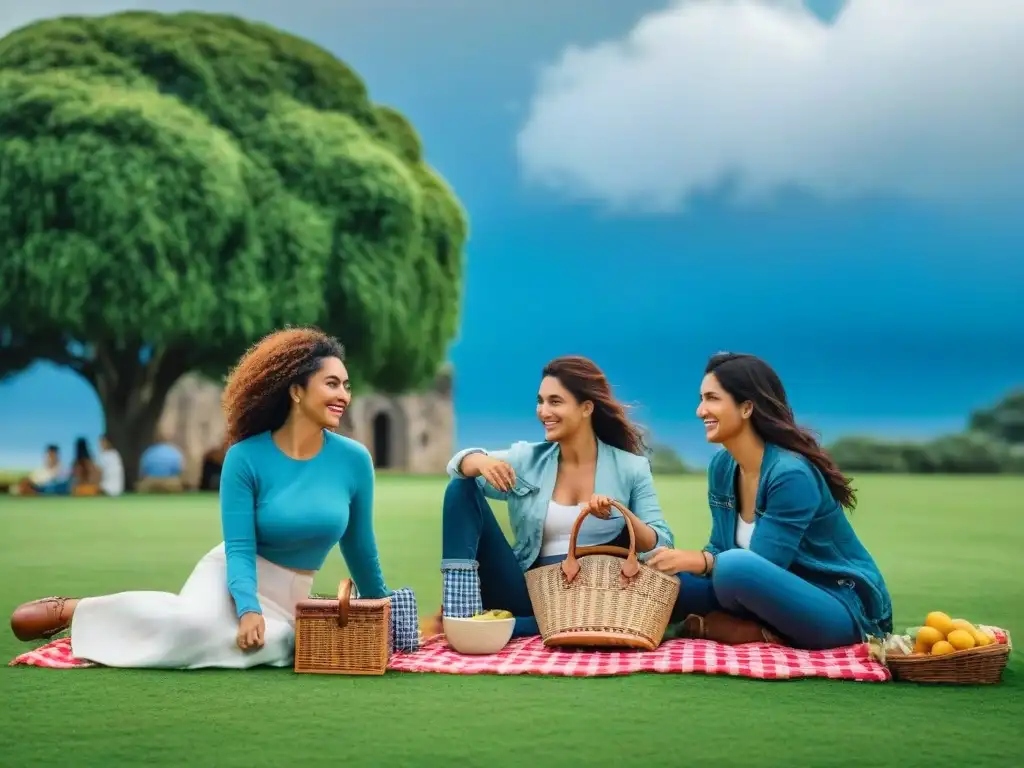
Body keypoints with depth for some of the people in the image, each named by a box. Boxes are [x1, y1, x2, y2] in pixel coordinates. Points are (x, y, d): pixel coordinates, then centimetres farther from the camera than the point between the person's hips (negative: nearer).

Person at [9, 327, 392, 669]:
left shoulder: (353, 459, -6)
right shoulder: (246, 457, -13)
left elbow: (359, 546, 8)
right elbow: (239, 548, -16)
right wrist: (248, 609, -33)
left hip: (288, 598, 4)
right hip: (232, 577, -3)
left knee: (270, 644, -32)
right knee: (194, 621, -38)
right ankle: (72, 610, -13)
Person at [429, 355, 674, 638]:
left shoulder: (631, 468, 2)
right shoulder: (528, 460, 10)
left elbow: (661, 548, -4)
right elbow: (461, 463, -3)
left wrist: (621, 514, -23)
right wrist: (482, 461, -26)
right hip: (530, 589, 3)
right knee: (461, 488, -6)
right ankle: (461, 608, -21)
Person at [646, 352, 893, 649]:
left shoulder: (791, 473, -23)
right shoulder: (721, 467, 3)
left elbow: (763, 564, -25)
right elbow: (721, 549, 6)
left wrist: (697, 561, -31)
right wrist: (679, 560, -13)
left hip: (844, 608, -8)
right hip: (788, 596, 8)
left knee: (736, 568, -36)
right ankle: (764, 632, -12)